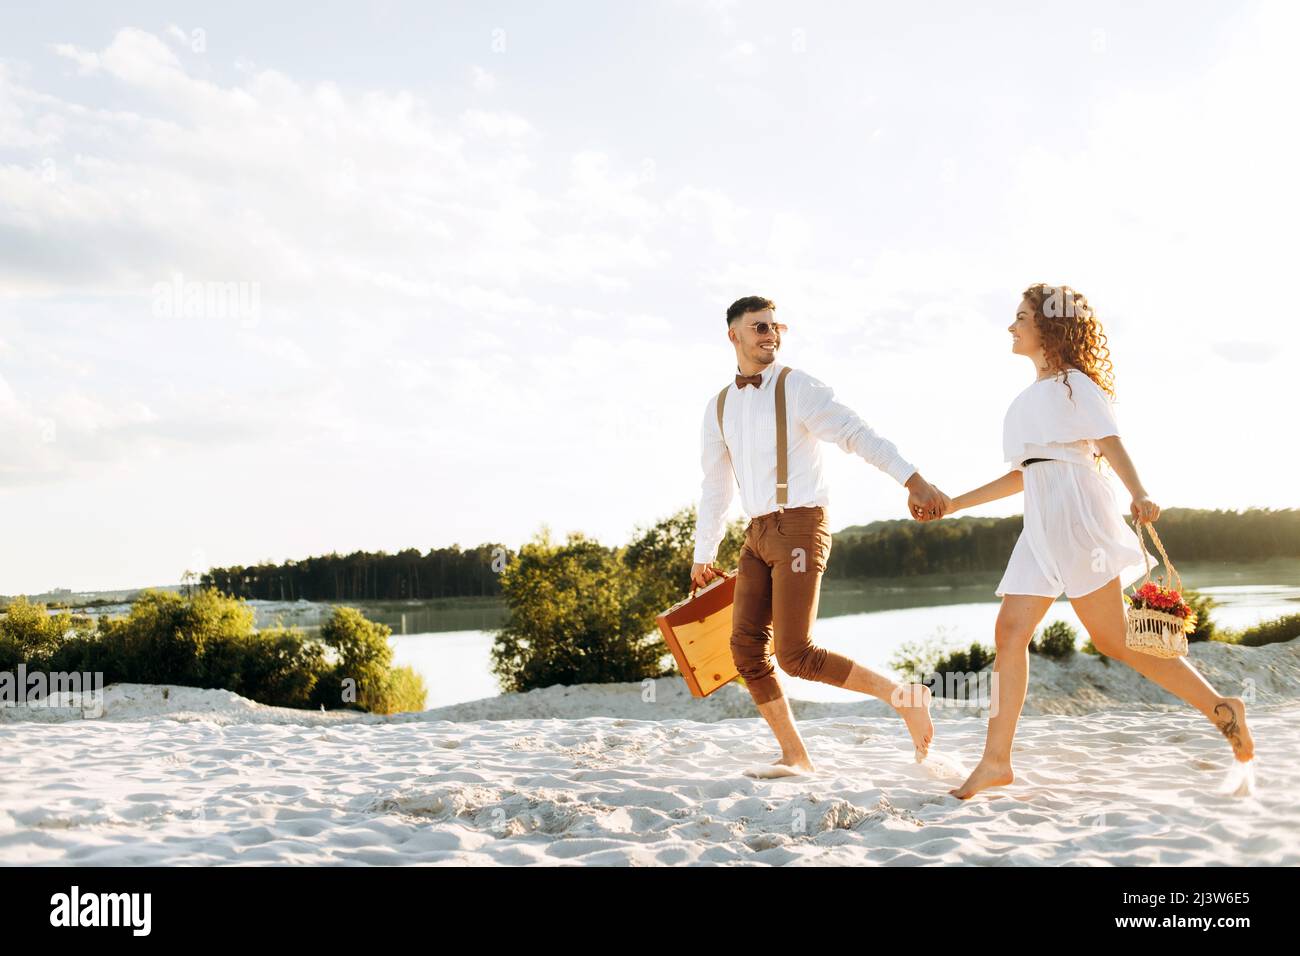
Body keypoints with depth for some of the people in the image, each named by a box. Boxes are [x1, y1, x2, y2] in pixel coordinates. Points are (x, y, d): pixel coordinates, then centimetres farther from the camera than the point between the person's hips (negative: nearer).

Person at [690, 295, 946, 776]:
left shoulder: (798, 387, -6)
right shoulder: (719, 407, 13)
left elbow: (858, 434, -19)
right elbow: (715, 486, 22)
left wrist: (914, 480, -32)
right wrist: (702, 555, 26)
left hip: (802, 527, -6)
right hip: (758, 535, 6)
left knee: (795, 654, -13)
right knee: (747, 647, -4)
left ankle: (902, 696, 2)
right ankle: (794, 756, 7)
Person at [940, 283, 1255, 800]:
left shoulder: (1073, 383, 1)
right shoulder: (1031, 395, 25)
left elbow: (1111, 443, -14)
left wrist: (1139, 494, -33)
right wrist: (954, 504, 28)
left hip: (1076, 510, -8)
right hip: (1041, 522, 8)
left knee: (1110, 636, -10)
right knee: (1010, 631, -3)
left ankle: (1219, 706, 2)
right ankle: (995, 760, -3)